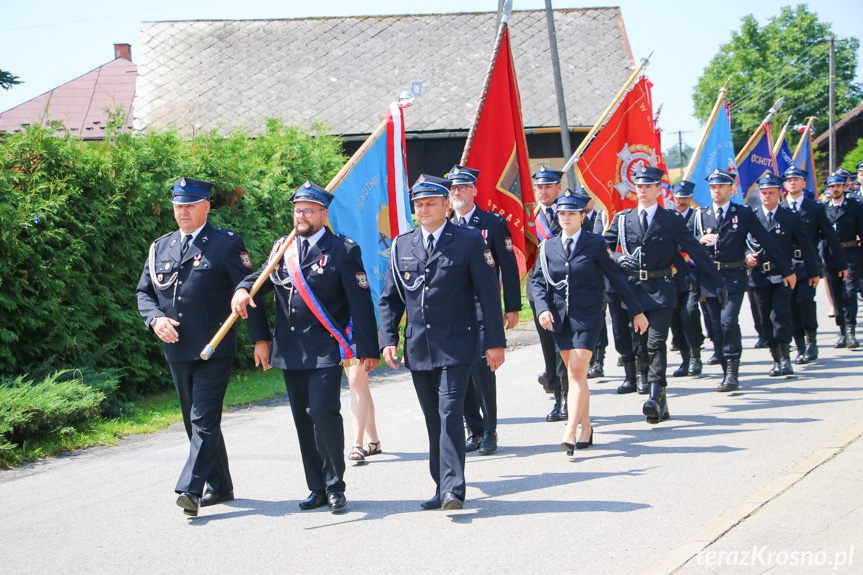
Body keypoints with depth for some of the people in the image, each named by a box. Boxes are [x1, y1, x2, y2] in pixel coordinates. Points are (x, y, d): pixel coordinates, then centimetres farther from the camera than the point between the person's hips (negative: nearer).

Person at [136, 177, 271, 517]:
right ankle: (219, 486, 24)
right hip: (177, 350, 6)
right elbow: (144, 292, 17)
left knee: (204, 420, -13)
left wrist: (260, 338, -10)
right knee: (195, 422, 13)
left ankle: (190, 489, -15)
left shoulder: (227, 243, -3)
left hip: (214, 349, -6)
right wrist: (155, 319, -4)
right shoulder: (160, 247, 13)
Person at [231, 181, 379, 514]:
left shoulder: (343, 250, -3)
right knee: (303, 419, 9)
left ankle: (335, 486, 1)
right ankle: (317, 488, 19)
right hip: (290, 351, 5)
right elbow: (263, 277, 15)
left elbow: (360, 302, -5)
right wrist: (243, 289, -10)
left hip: (326, 349, -5)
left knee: (324, 411, -14)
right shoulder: (282, 249, 13)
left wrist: (367, 349, -8)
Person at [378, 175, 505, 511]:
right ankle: (442, 488, 18)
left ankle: (453, 487, -10)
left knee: (450, 412, -14)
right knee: (432, 419, 9)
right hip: (418, 347, 4)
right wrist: (388, 340, 2)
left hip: (456, 344, -4)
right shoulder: (402, 245, 10)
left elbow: (488, 293, -1)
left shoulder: (469, 240, -1)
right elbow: (389, 299, 14)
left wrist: (495, 341, -5)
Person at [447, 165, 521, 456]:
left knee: (482, 367, -11)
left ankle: (489, 432, 1)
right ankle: (474, 430, 16)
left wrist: (512, 307, -1)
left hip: (484, 308, -4)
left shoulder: (493, 223, 2)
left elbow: (509, 268, 2)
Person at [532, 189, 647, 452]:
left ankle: (570, 433, -16)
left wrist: (637, 312, 7)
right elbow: (538, 281, 6)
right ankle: (586, 428, 19)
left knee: (578, 372, -13)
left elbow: (616, 278, 4)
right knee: (574, 374, 9)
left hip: (587, 316, -4)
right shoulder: (548, 246, 8)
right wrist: (543, 308, -12)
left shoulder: (594, 243, 0)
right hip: (559, 317, 4)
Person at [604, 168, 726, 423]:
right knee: (641, 347, 5)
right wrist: (618, 258, -11)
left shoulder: (673, 220, 4)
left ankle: (655, 398, -21)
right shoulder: (622, 218, 11)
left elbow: (697, 252, 5)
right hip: (633, 290, 3)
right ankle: (660, 402, 15)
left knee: (656, 344, -16)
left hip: (661, 290, -3)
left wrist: (718, 284, 6)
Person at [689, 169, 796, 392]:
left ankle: (733, 375, -13)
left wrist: (786, 270, 7)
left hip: (734, 277, -3)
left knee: (729, 322, -18)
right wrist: (700, 239, -12)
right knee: (717, 328, 4)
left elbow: (767, 242, 6)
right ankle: (727, 373, 14)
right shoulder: (700, 215, 10)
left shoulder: (744, 214, 4)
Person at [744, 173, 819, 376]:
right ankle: (777, 360, 17)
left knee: (779, 315, -17)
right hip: (759, 276, 3)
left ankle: (785, 361, -9)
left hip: (783, 275, -2)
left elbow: (806, 246, 9)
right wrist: (747, 255, -15)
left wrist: (813, 273, 11)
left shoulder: (791, 218, 4)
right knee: (766, 320, 5)